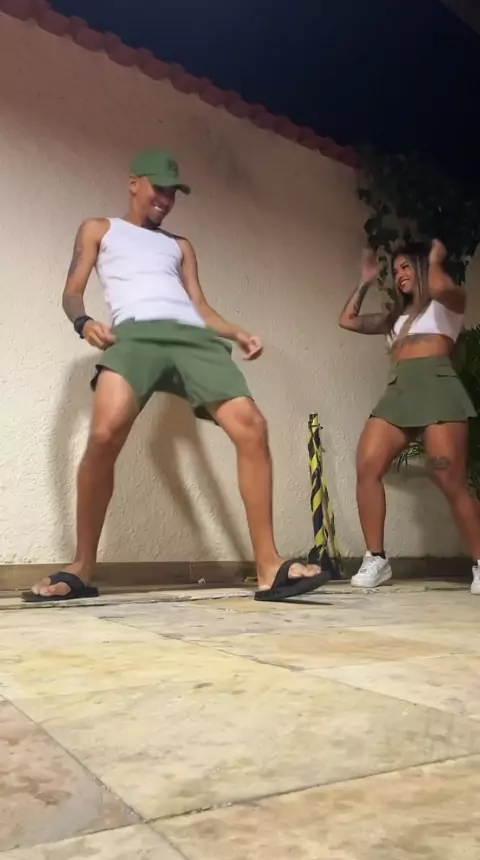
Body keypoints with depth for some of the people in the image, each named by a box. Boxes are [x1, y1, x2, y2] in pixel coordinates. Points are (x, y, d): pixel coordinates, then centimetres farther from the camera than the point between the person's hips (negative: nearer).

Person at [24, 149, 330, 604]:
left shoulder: (179, 246, 36)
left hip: (193, 336, 4)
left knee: (251, 427, -18)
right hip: (136, 333, -3)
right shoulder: (99, 230, 28)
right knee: (105, 435, -30)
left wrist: (239, 333, 7)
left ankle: (269, 568, -15)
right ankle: (81, 569, -13)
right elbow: (72, 292, 16)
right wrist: (84, 321, -8)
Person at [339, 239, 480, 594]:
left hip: (436, 385, -5)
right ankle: (377, 559, -9)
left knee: (451, 481, -14)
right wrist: (365, 283, 36)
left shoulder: (449, 301, 15)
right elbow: (348, 320, 37)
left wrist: (436, 260, 9)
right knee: (367, 468, -14)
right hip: (398, 392, 6)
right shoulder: (396, 315, 32)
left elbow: (439, 286, -11)